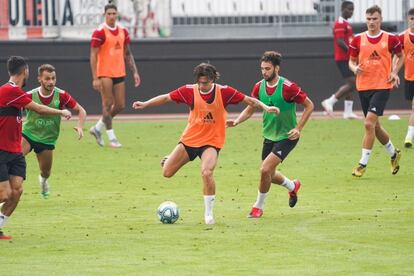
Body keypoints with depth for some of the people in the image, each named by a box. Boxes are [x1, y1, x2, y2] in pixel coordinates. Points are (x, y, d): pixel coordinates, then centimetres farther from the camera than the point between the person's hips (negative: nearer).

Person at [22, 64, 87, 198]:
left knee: (46, 173, 12)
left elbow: (81, 110, -6)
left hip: (47, 139, 2)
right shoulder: (30, 96, -16)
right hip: (28, 134, -2)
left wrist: (79, 126, -23)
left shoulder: (61, 95, -14)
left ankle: (43, 180, 51)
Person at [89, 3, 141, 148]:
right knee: (108, 104, -5)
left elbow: (128, 53, 16)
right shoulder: (100, 32, -10)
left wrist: (135, 72, 8)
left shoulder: (123, 31, 8)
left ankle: (97, 128, 22)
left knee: (120, 106, 6)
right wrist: (95, 78, -17)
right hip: (105, 74, -6)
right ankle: (111, 137, 3)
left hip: (119, 73, 6)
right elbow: (93, 55, -11)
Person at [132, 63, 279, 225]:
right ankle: (170, 160, 39)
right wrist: (145, 104, -8)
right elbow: (166, 98, -1)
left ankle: (208, 214, -10)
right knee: (167, 173, -1)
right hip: (189, 139, 3)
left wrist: (265, 107, -18)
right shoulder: (189, 91, -9)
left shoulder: (224, 92, -12)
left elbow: (248, 100, -6)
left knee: (206, 172, -28)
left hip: (211, 142, -3)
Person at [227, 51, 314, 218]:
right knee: (269, 175, 17)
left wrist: (298, 129, -16)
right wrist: (236, 121, -12)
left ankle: (258, 207, 2)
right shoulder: (259, 87, -4)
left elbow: (309, 106, -12)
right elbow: (250, 109, 7)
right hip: (269, 136, 7)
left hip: (286, 137, -7)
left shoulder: (287, 87, -21)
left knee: (265, 169, -18)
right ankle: (293, 186, 49)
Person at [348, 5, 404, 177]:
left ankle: (363, 163, -12)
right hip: (363, 87, 4)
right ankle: (394, 153, 38)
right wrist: (354, 68, -12)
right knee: (374, 126, 14)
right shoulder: (358, 40, 3)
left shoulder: (390, 39, -3)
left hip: (382, 87, -4)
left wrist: (395, 72, -3)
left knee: (369, 123, -17)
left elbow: (400, 56, 13)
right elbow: (351, 61, 11)